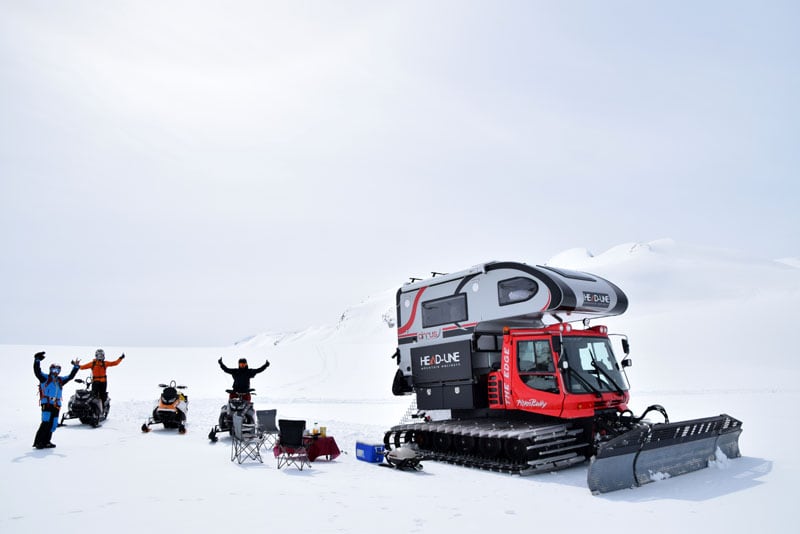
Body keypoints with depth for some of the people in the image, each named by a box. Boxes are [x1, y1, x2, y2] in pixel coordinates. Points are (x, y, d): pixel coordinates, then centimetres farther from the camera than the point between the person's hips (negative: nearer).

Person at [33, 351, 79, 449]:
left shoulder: (60, 380, 20)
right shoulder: (45, 378, 5)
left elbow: (70, 376, 27)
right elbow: (37, 371, -8)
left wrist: (76, 367, 23)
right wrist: (37, 360, -18)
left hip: (56, 405, 6)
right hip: (46, 404, -6)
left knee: (53, 424, 5)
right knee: (46, 423, -16)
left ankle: (46, 442, 14)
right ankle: (38, 442, -12)